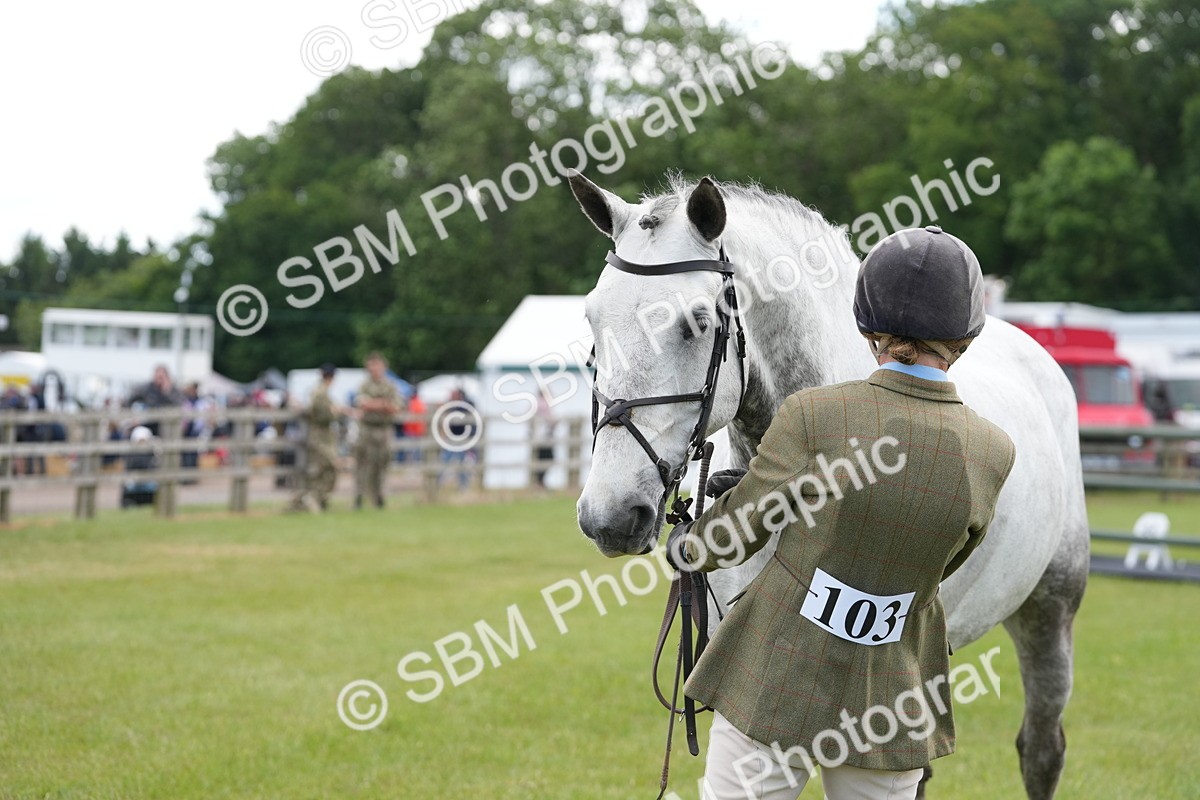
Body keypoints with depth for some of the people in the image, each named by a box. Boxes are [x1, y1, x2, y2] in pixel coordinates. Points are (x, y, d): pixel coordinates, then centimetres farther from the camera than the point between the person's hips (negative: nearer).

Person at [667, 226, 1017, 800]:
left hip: (776, 684, -2)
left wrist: (684, 549, 21)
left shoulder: (812, 416, -17)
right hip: (892, 705, 3)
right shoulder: (993, 453, -8)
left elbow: (733, 537, -5)